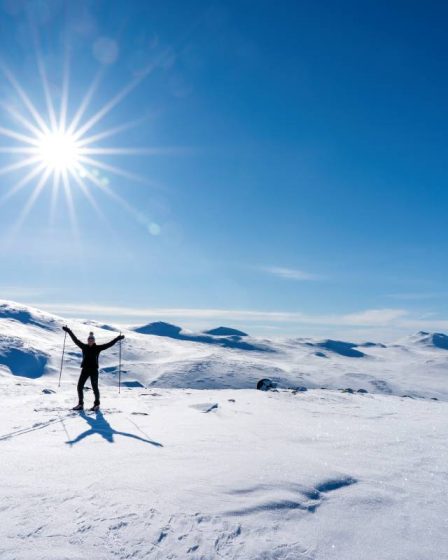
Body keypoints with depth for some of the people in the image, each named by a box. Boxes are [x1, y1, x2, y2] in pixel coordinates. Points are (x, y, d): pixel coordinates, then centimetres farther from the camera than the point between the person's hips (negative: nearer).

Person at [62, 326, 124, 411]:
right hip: (85, 370, 3)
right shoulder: (84, 347, 6)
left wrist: (118, 339, -9)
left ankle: (96, 404, 14)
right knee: (79, 387, 2)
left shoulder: (98, 348, -1)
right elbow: (75, 340, 10)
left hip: (94, 370, -3)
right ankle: (80, 404, 14)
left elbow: (109, 344, -4)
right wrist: (69, 331, 11)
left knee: (95, 388, -1)